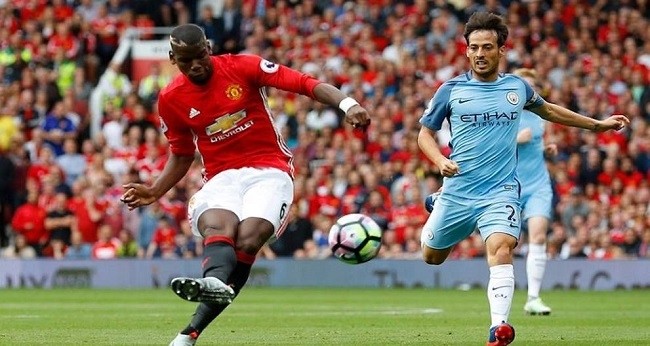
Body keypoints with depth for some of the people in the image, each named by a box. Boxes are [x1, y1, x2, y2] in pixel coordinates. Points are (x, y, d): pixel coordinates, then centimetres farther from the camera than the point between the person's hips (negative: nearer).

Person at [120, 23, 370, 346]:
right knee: (218, 228, -34)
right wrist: (155, 191, 3)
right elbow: (181, 155, 20)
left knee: (247, 240, -28)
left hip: (269, 171, -2)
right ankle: (215, 282, -68)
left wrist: (346, 103, -26)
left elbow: (305, 83, -10)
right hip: (221, 177, 2)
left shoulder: (242, 67, -4)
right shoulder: (171, 99, 6)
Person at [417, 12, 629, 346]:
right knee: (432, 257, 15)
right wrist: (440, 160, -13)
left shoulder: (517, 87, 6)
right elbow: (425, 133, 8)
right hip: (457, 190, 1)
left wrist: (598, 124, 30)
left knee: (500, 249, -26)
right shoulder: (451, 90, -1)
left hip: (500, 192, -1)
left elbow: (547, 109, 27)